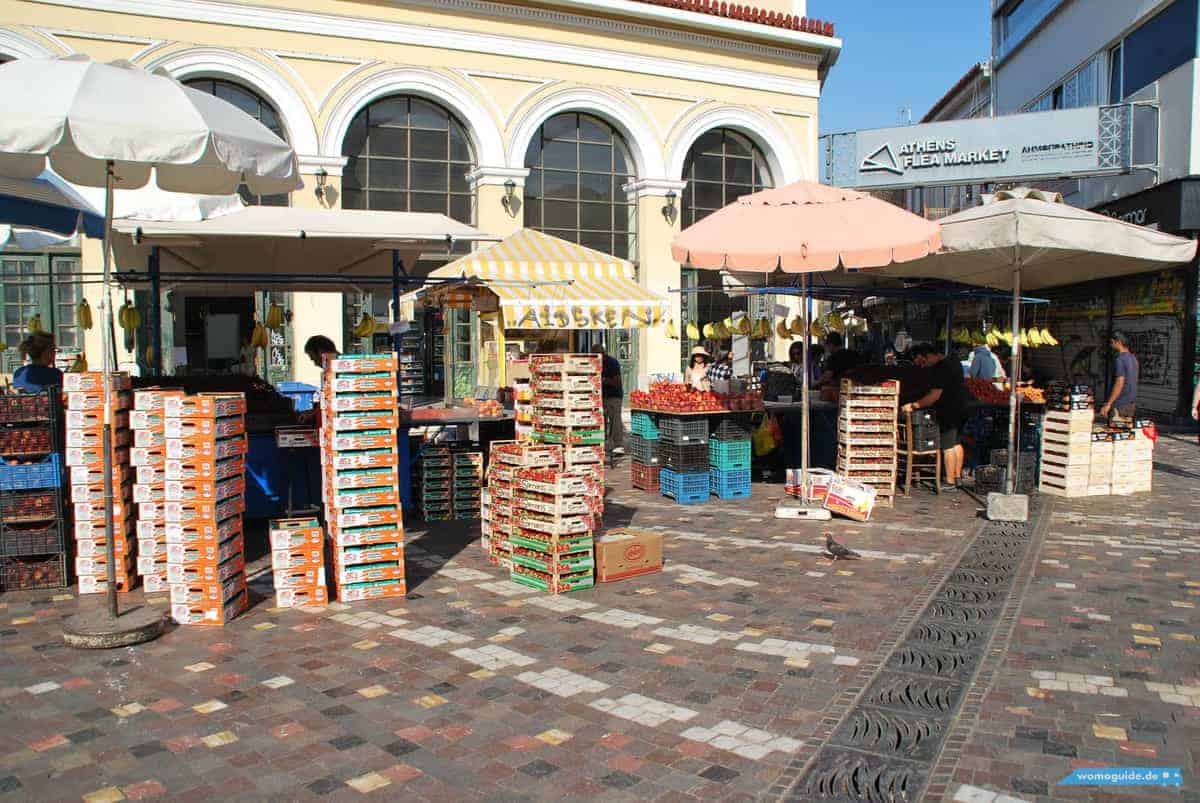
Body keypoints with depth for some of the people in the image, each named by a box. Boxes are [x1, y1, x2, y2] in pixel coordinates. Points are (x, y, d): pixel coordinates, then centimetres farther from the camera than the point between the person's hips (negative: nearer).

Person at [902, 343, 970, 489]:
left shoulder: (940, 369, -21)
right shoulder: (953, 362, 11)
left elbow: (935, 395, -25)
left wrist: (914, 405, -23)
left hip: (949, 412, -10)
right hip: (960, 410, 10)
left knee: (948, 447, -5)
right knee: (956, 443, 18)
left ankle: (950, 483, -2)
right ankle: (957, 477, 26)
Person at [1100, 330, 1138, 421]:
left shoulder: (1120, 359, -16)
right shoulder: (1133, 358, 12)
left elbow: (1119, 383, -21)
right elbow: (1131, 382, 17)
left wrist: (1108, 404, -19)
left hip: (1121, 405, -9)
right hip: (1131, 403, 9)